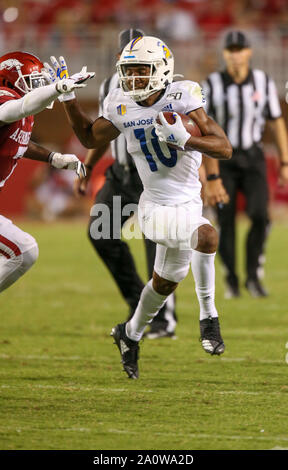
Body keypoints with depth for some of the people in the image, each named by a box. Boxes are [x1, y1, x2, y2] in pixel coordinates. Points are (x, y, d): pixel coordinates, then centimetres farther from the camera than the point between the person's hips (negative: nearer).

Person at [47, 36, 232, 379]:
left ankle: (130, 333, 35)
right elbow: (90, 137, 17)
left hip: (187, 205, 1)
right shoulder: (121, 107, -4)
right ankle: (208, 316, -8)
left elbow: (224, 148, -18)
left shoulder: (182, 97, -13)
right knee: (206, 236, -23)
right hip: (156, 208, -1)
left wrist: (183, 139, -33)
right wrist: (67, 98, 7)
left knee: (166, 281, 11)